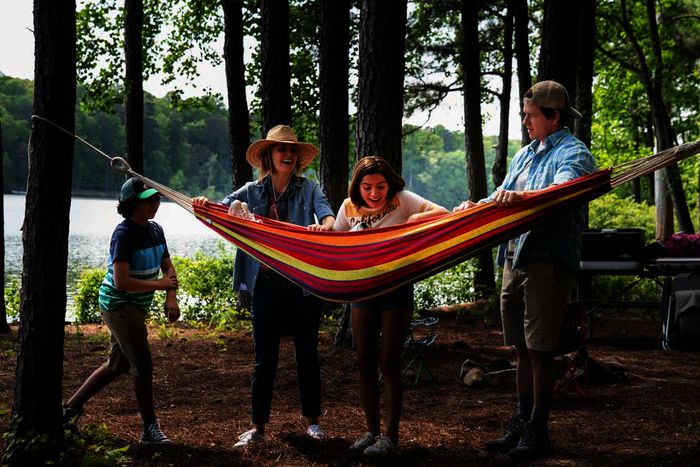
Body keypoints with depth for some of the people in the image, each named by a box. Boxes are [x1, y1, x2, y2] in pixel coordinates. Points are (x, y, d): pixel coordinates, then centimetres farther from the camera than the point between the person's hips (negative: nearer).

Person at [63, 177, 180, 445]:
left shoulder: (155, 230, 6)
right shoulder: (124, 234, -20)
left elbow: (168, 267, 10)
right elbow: (121, 282, -26)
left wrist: (171, 298, -8)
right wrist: (159, 285, -21)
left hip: (136, 307, 9)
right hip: (119, 305, -9)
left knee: (118, 365, 17)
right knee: (143, 366, -9)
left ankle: (70, 409, 27)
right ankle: (150, 429, 2)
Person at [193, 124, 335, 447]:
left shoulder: (308, 190, 1)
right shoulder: (252, 192, 5)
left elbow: (327, 215, -14)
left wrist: (325, 225, -38)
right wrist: (204, 205, -29)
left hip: (303, 284, -1)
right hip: (266, 284, 1)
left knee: (307, 354, 11)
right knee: (264, 359, 7)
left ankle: (312, 419, 27)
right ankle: (257, 426, 16)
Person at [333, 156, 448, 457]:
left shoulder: (402, 200, -13)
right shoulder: (349, 207, -1)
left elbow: (444, 215, -20)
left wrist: (414, 220, -35)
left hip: (397, 288, -4)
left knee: (390, 363, -2)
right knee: (364, 362, 6)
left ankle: (391, 435, 8)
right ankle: (372, 431, 19)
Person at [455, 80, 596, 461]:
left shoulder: (573, 154, -6)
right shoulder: (525, 154, 21)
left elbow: (563, 191, -28)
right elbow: (503, 199, 25)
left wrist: (521, 196, -45)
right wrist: (475, 207, 5)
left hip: (548, 262, -8)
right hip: (515, 259, 8)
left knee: (540, 350, -4)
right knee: (522, 348, 13)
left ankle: (537, 430, 5)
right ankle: (521, 422, 21)